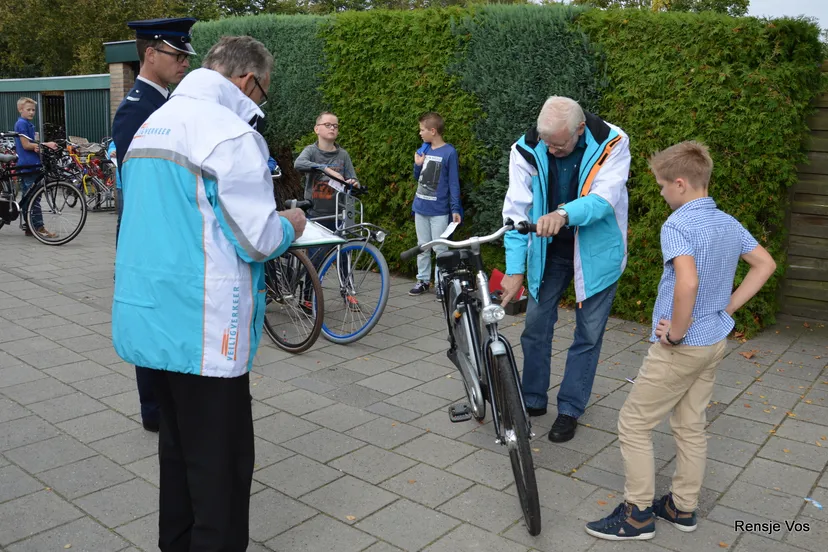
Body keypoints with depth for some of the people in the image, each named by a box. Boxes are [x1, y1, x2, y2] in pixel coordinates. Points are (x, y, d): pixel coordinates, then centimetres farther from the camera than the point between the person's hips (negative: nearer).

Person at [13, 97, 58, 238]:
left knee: (27, 197, 11)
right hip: (27, 165, -9)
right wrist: (45, 144, -14)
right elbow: (26, 145, -15)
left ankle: (28, 227, 16)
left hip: (32, 165, 9)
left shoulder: (29, 124, 19)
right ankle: (39, 227, -12)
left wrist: (38, 146, -5)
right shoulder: (21, 123, -9)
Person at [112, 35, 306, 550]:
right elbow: (258, 240, -17)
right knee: (221, 462, 4)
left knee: (179, 445, 22)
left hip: (152, 317, 9)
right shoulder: (232, 133, -16)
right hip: (203, 328, -9)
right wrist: (290, 224, 4)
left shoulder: (152, 123, 13)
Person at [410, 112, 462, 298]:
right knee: (422, 247, 12)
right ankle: (423, 280, 22)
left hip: (439, 210, -6)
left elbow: (453, 182, -9)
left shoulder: (449, 152, -10)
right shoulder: (423, 149, 7)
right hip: (420, 207, 6)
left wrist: (455, 209, -15)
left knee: (440, 248, 0)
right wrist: (417, 165, -5)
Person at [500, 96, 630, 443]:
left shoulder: (612, 144, -19)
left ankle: (569, 409, 22)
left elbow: (604, 199, -30)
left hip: (596, 252, -2)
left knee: (589, 335, 5)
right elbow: (518, 209, -16)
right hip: (548, 250, 2)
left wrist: (564, 213, -50)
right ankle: (533, 400, 28)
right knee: (535, 326, 9)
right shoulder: (527, 149, -15)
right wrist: (514, 268, -20)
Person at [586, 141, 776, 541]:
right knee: (691, 425, 18)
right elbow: (765, 264, 16)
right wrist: (728, 307, 11)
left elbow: (688, 282, -37)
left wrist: (676, 332, -23)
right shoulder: (729, 224, 5)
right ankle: (683, 507, 30)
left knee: (633, 424, 4)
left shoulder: (678, 225, -22)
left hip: (681, 347, -8)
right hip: (715, 341, 9)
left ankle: (638, 514, 12)